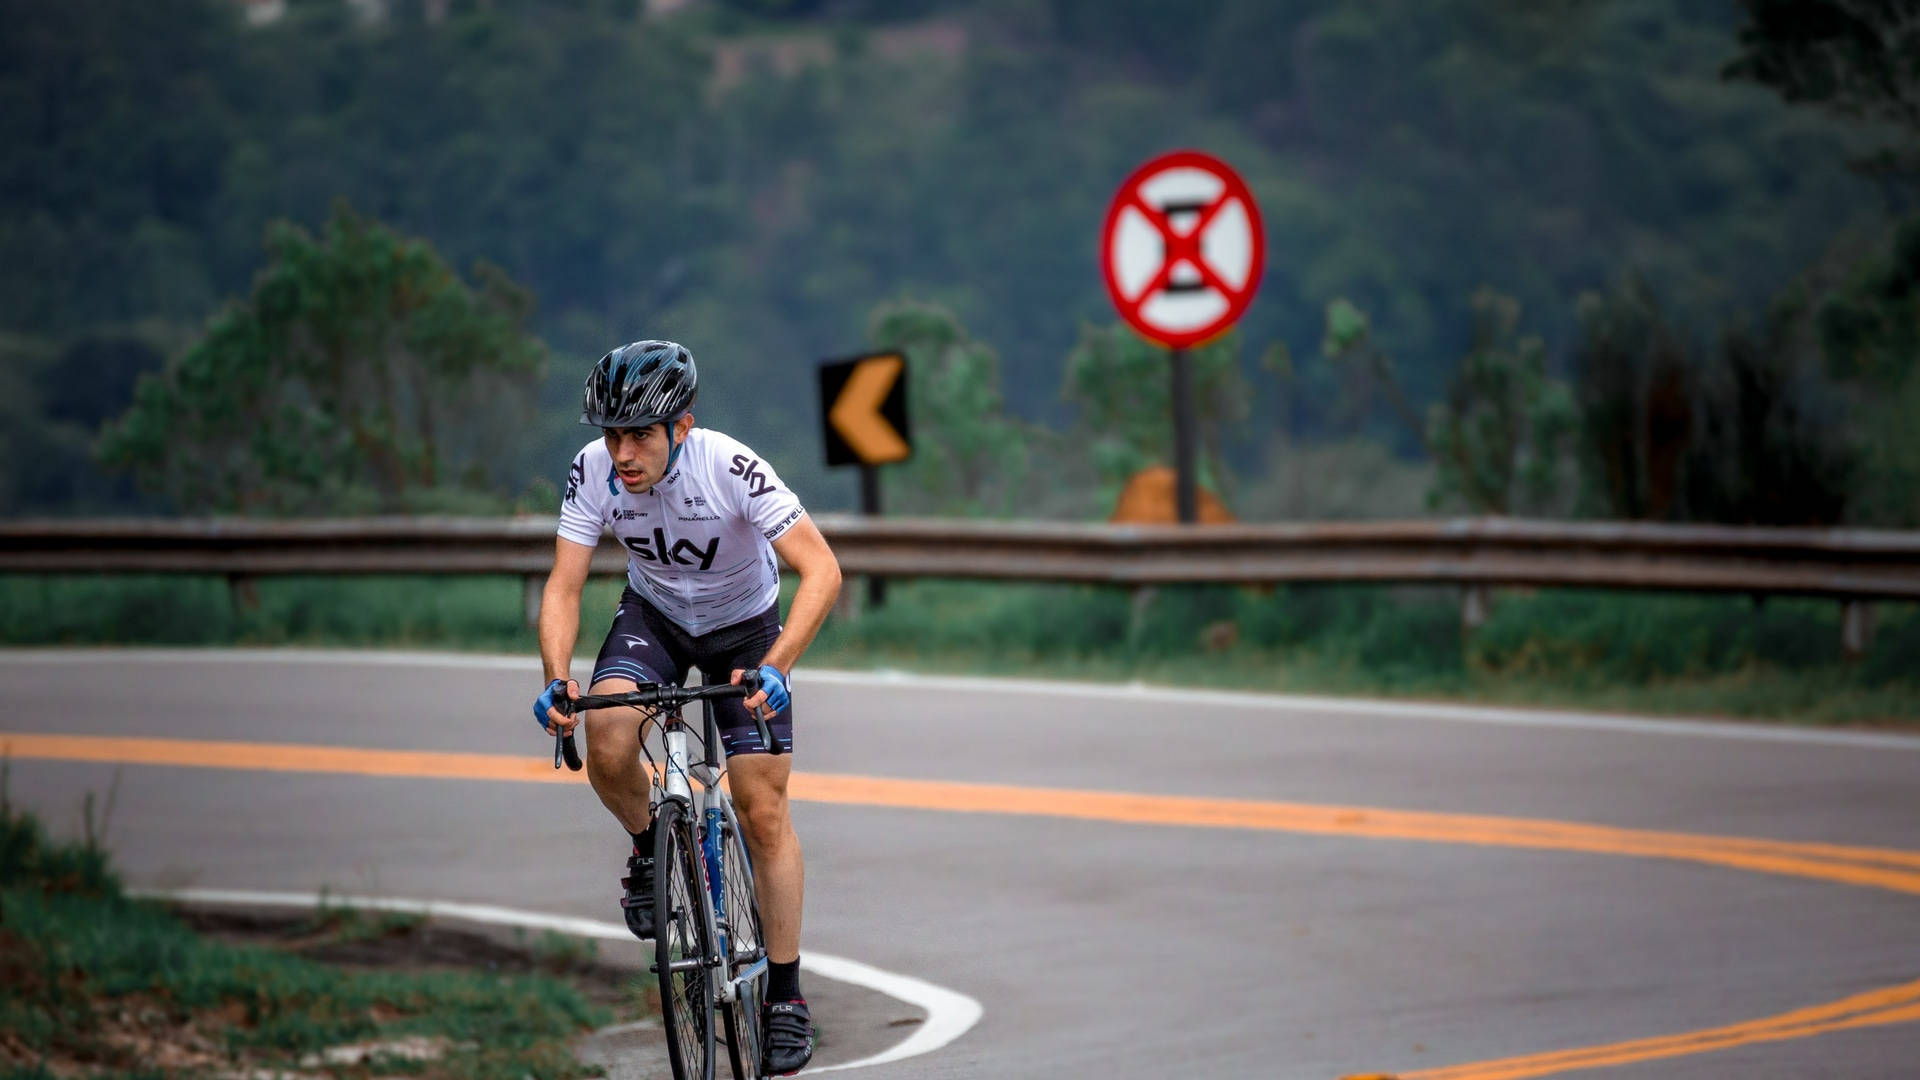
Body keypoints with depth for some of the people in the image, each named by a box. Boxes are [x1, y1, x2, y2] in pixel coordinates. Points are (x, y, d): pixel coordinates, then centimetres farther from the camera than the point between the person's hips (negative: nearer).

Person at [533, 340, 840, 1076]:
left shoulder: (731, 468, -33)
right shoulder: (594, 472, -24)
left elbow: (822, 571, -36)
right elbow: (563, 588, -20)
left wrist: (776, 666, -49)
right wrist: (558, 678, -38)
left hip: (744, 629, -2)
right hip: (655, 617, 2)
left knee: (763, 810, -6)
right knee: (607, 742, -28)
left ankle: (786, 995, 5)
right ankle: (648, 848, 5)